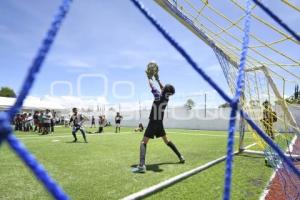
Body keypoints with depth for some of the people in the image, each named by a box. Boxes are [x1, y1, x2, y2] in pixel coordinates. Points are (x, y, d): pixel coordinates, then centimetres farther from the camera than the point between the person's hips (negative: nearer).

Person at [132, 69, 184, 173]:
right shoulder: (166, 98, 1)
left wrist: (149, 78, 15)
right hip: (160, 123, 7)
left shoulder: (158, 96, -16)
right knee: (166, 140, 24)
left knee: (143, 142, -9)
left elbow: (152, 86, -3)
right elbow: (164, 89, 20)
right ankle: (180, 157, 28)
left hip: (153, 123, -7)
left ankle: (141, 166, -25)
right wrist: (158, 79, 26)